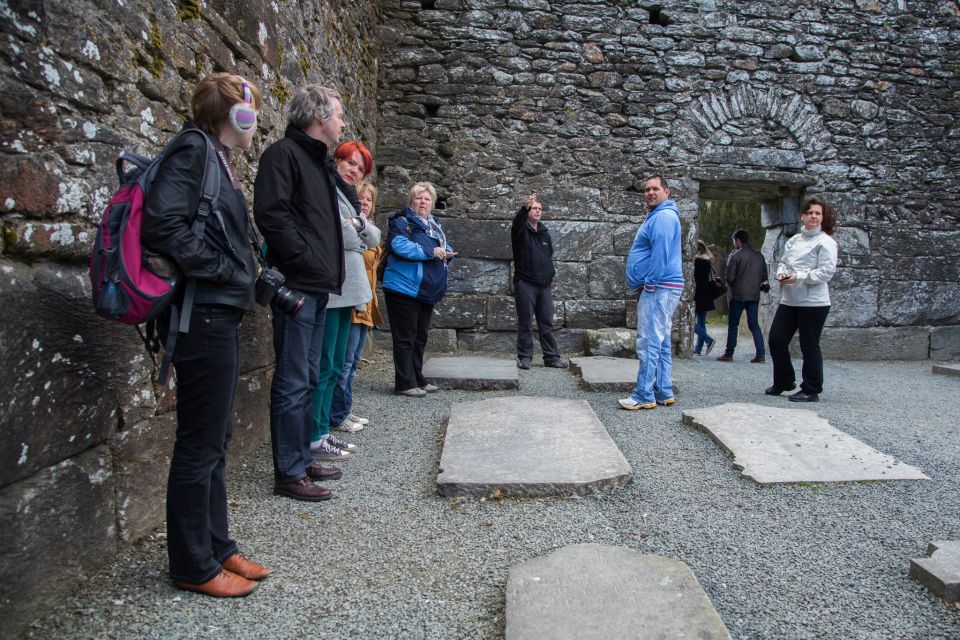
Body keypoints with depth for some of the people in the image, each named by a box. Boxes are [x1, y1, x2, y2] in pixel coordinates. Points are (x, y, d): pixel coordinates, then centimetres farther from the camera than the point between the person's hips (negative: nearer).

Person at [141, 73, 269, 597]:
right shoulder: (192, 151, -10)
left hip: (221, 317, 10)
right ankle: (193, 565, 17)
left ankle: (216, 547, 30)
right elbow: (163, 223, -22)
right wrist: (219, 270, -15)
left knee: (216, 438, 16)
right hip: (205, 314, -10)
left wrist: (251, 278, 12)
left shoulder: (215, 157, 19)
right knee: (200, 444, 1)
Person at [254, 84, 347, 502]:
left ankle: (302, 459, 27)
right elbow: (270, 214, -20)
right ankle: (289, 474, 6)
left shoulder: (320, 161, 21)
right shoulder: (284, 153, -8)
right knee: (293, 383, -4)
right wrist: (306, 260, -18)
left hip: (317, 289, 10)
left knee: (306, 380, 15)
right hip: (297, 287, -10)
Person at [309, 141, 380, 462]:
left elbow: (374, 238, 14)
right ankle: (314, 438, 0)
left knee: (335, 365, 12)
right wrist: (354, 227, -1)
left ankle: (325, 429, 20)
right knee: (323, 366, -7)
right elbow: (343, 236, -20)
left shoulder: (349, 197, 22)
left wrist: (358, 222, -4)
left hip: (347, 290, 9)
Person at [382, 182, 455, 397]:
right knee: (405, 338, -3)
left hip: (427, 291, 8)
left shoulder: (434, 224, 18)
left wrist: (447, 253, -1)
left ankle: (417, 379, 24)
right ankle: (405, 383, 3)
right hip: (405, 289, -8)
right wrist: (431, 251, -22)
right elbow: (399, 245, -24)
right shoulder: (402, 221, -7)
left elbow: (445, 247, 24)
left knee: (420, 337, 15)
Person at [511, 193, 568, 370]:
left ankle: (552, 357, 13)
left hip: (544, 284, 5)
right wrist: (525, 207, -44)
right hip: (525, 283, -5)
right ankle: (524, 357, 8)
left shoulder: (545, 233, 17)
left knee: (547, 323, 8)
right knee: (525, 323, 0)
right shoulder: (521, 231, -2)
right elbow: (517, 222, -26)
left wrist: (551, 272, 14)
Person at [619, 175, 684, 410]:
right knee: (661, 343, 13)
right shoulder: (658, 216, 22)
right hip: (660, 289, 11)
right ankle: (664, 393, 19)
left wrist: (649, 283, -17)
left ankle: (644, 396, -7)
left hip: (658, 288, -11)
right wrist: (648, 285, 18)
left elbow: (661, 254, -21)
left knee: (648, 343, -10)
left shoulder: (663, 216, -12)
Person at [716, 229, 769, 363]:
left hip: (738, 295, -5)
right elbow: (764, 276, 9)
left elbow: (730, 277, -12)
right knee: (754, 324, 9)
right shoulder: (759, 255, 8)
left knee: (733, 324, 4)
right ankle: (761, 354, 3)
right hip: (754, 295, 5)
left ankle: (729, 354, 5)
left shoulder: (735, 255, -9)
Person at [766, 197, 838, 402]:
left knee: (809, 346, 1)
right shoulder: (793, 240, 14)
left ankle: (811, 390, 14)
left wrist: (799, 277, -19)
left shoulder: (826, 242, -6)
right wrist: (781, 273, -2)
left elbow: (827, 271, -14)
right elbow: (783, 261, 20)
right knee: (776, 340, 7)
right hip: (789, 300, 7)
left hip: (813, 303, -7)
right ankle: (783, 382, 26)